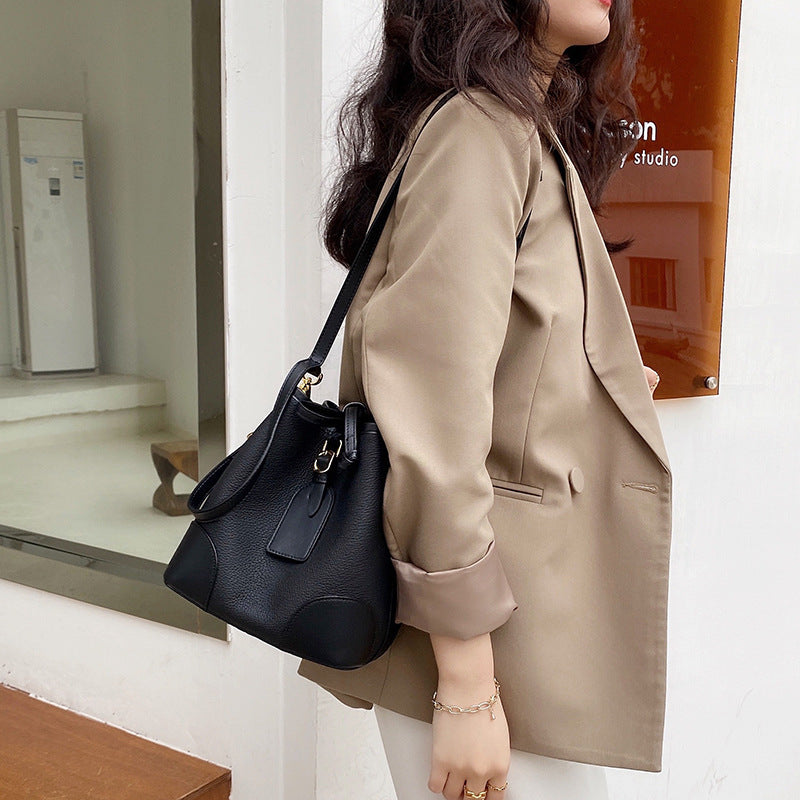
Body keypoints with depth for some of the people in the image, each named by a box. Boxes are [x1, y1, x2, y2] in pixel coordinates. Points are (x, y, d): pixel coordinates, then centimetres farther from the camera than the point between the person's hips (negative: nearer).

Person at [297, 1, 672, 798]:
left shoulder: (532, 132, 15)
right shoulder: (475, 130, -15)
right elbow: (433, 415, -22)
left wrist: (602, 389, 26)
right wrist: (466, 690, -20)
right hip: (487, 638, -9)